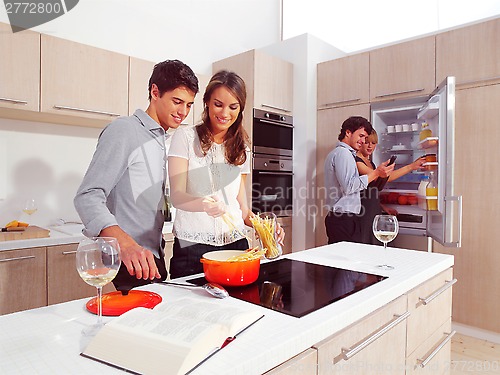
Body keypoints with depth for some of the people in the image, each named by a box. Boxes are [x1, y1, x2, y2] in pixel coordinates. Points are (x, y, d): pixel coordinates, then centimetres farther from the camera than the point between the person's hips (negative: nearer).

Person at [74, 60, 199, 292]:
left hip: (153, 258, 8)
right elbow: (87, 197, -21)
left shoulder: (162, 139, 16)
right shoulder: (124, 130, -11)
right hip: (130, 264, -8)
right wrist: (126, 244, -36)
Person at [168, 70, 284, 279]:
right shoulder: (186, 137, -1)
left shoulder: (241, 149, 12)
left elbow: (240, 206, 12)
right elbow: (176, 195, -11)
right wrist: (204, 204, -31)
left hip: (234, 243, 4)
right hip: (192, 246, -3)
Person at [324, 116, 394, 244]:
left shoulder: (335, 153, 24)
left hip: (336, 218, 11)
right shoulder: (343, 153, -9)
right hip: (345, 219, -11)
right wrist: (376, 173, -14)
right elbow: (349, 187, -19)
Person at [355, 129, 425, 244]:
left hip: (374, 213, 9)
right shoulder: (356, 161, -12)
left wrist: (383, 207, 12)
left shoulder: (371, 163, 17)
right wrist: (411, 166, -17)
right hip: (362, 216, -9)